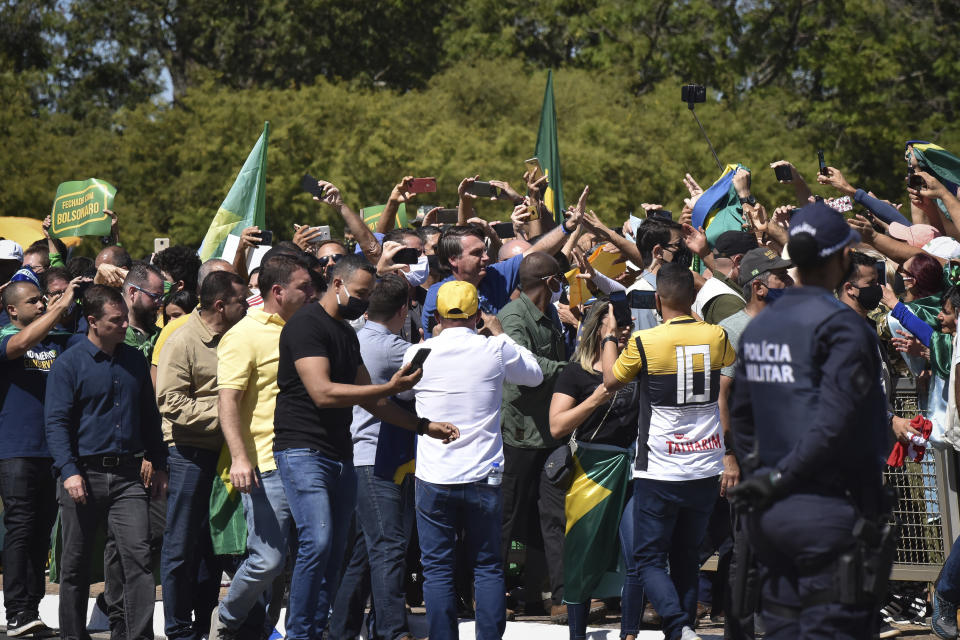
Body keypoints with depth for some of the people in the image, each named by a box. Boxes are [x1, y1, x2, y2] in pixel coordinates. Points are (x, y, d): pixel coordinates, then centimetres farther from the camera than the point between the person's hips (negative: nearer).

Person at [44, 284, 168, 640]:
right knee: (75, 564, 6)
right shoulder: (69, 364, -2)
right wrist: (69, 471, -16)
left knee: (138, 556, -9)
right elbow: (56, 422, -7)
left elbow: (149, 417, 20)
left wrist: (158, 465, 17)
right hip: (85, 475, -3)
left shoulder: (135, 361, 12)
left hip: (127, 475, 3)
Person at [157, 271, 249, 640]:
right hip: (190, 453, -8)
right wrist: (222, 416, -19)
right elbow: (171, 403, -18)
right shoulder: (183, 342, -10)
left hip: (222, 453, 8)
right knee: (181, 546, -2)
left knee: (212, 544, 11)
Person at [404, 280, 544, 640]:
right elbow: (535, 375, 14)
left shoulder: (418, 353, -4)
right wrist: (500, 334, 23)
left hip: (433, 479, 0)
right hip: (483, 476, 0)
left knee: (437, 568, 5)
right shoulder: (496, 350, -5)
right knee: (488, 567, 9)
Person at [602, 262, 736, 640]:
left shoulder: (643, 342, -11)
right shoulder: (716, 337, 0)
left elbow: (611, 381, 6)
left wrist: (610, 337, 19)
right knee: (686, 556, 16)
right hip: (706, 470, 4)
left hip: (660, 471, -4)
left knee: (649, 559, 3)